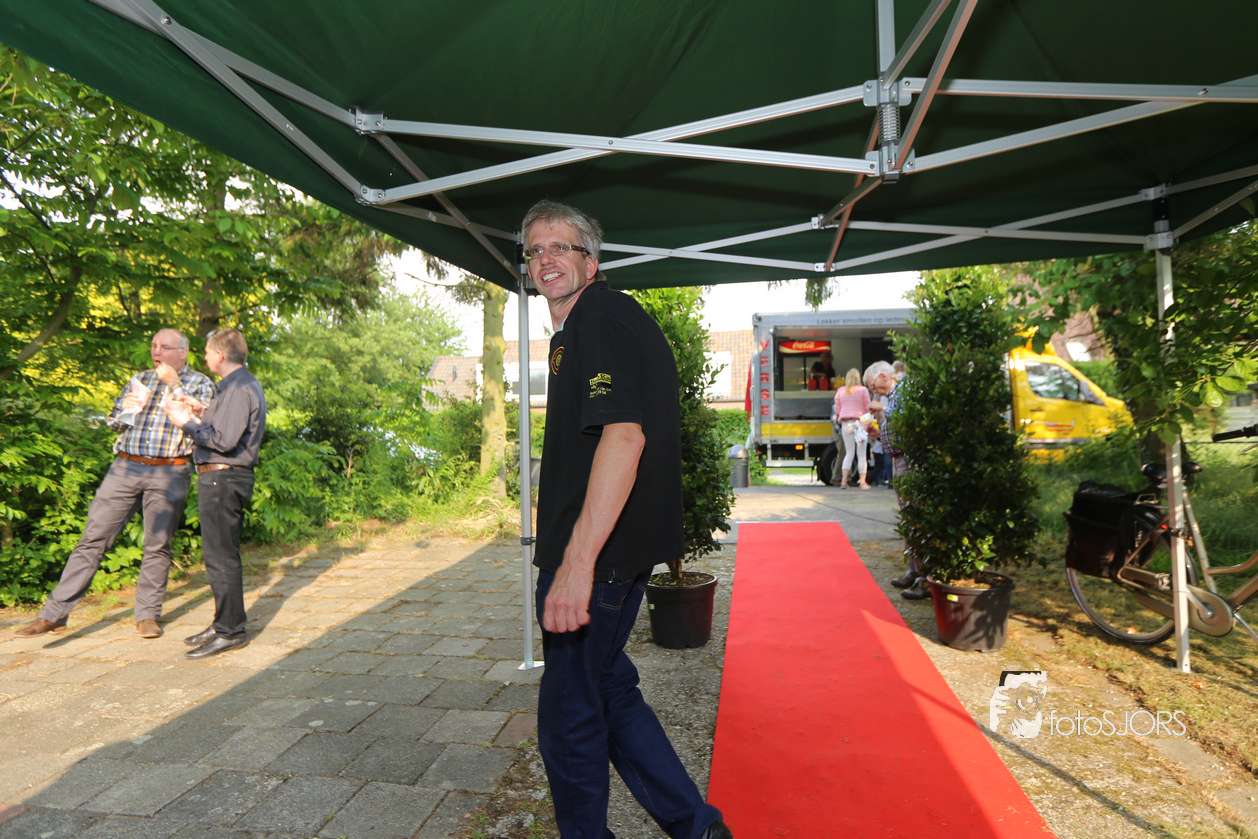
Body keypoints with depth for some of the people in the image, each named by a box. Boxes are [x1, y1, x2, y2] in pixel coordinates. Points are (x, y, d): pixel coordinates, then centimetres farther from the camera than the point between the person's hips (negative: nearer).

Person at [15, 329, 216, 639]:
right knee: (92, 539, 1)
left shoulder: (200, 383, 5)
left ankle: (147, 616, 15)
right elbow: (112, 422, 21)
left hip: (169, 473, -3)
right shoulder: (140, 379, 18)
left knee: (157, 546, 2)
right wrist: (127, 408, -1)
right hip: (125, 468, 4)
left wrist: (174, 385, -12)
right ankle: (54, 614, 8)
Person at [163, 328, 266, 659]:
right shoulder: (242, 385, 19)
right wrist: (203, 412, 15)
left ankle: (230, 632, 1)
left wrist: (188, 423, -11)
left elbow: (224, 441, -22)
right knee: (222, 555, 16)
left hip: (222, 479, -11)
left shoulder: (238, 389, -15)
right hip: (227, 478, 11)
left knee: (220, 557, -6)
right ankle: (225, 623, 26)